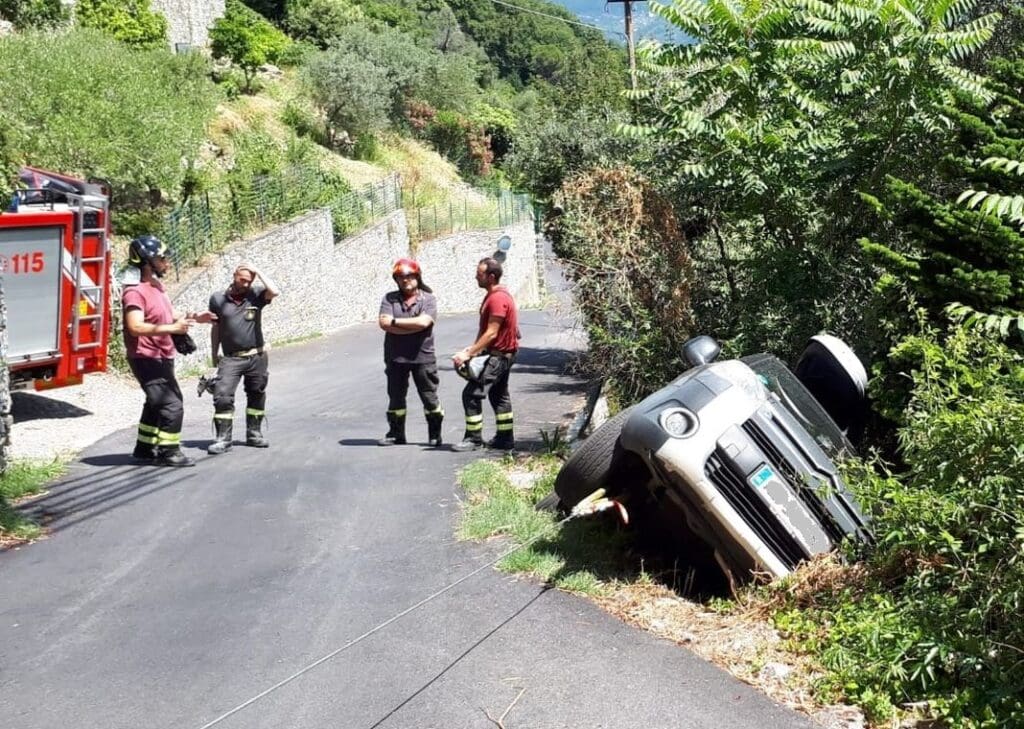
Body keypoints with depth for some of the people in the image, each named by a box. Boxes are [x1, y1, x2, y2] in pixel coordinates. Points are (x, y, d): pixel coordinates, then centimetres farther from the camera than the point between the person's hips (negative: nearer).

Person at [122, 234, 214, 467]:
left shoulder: (156, 286, 11)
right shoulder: (135, 292, -21)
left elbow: (167, 315, 25)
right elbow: (135, 327, -32)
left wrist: (193, 318, 12)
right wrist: (172, 328, -32)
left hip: (162, 357, 11)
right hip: (146, 359, -11)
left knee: (157, 404, 21)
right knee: (172, 405, -11)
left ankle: (144, 449, 34)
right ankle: (168, 452, 0)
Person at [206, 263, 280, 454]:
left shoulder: (255, 295, 1)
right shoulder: (218, 299, 2)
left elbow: (274, 291, -19)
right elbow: (216, 327, 11)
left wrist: (258, 272, -11)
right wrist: (214, 354, 13)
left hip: (256, 356, 1)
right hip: (231, 358, -1)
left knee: (256, 395, 12)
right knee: (223, 396, -12)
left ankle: (254, 433, 26)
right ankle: (223, 438, -7)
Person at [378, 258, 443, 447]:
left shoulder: (428, 299, -3)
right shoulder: (389, 298, 3)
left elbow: (423, 322, -20)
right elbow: (384, 323, -12)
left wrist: (395, 321, -12)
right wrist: (413, 327, -15)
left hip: (422, 357, -2)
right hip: (395, 357, 2)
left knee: (429, 397, 6)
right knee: (396, 397, 11)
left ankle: (435, 435, 19)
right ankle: (396, 434, 23)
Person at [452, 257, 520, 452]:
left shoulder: (498, 298, -21)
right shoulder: (493, 295, 12)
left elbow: (491, 333, -25)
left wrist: (469, 354, -25)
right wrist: (472, 348, 3)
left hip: (499, 355, -11)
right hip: (500, 354, 11)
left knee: (472, 394, -10)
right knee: (499, 395, 18)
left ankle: (474, 438, -5)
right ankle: (505, 438, 25)